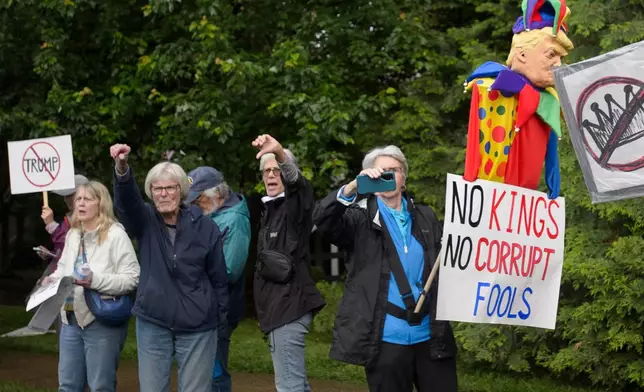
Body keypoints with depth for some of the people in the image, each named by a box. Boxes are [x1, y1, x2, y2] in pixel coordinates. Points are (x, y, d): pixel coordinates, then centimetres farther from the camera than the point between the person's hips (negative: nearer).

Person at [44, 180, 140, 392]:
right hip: (71, 319, 8)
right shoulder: (73, 234, 11)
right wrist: (53, 278, 3)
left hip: (102, 321, -7)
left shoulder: (115, 234, -12)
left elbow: (132, 279, -18)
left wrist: (95, 280, -27)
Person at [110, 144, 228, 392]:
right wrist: (122, 168, -44)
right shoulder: (145, 221, -2)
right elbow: (126, 199, -23)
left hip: (197, 327, -1)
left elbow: (219, 277, 3)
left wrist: (219, 319, 5)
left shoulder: (205, 227, -4)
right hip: (152, 324, 1)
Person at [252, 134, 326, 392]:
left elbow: (296, 181, -32)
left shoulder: (296, 204, -8)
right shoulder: (270, 208, 18)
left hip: (290, 305, -9)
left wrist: (280, 153, -49)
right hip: (278, 305, 10)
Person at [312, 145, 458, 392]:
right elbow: (322, 218, -14)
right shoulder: (361, 218, 3)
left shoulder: (425, 217, 14)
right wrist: (353, 187, -26)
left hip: (431, 336, 3)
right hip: (387, 339, -3)